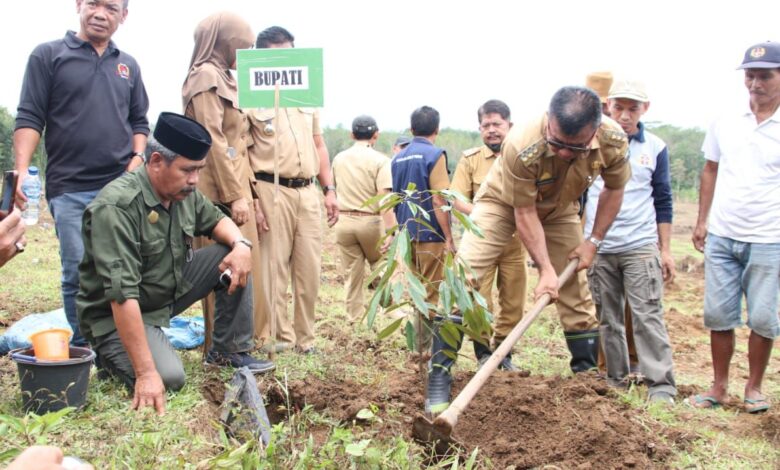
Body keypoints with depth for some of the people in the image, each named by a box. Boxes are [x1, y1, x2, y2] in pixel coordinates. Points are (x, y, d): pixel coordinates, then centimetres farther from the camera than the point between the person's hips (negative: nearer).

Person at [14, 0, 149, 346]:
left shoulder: (128, 66, 16)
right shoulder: (48, 55, 4)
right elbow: (29, 118, -1)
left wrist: (138, 158, 1)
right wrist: (22, 170, -13)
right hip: (69, 189, -3)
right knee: (78, 273, -1)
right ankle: (83, 350, 11)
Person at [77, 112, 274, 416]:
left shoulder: (185, 192, -5)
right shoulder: (116, 208, -30)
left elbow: (216, 220, 14)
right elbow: (122, 295, -35)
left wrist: (240, 243, -12)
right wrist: (145, 373, -37)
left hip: (171, 289, 8)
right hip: (119, 314, -7)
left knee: (233, 258, -4)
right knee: (168, 378, -29)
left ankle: (229, 352, 7)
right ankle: (111, 353, 3)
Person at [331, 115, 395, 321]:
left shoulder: (339, 159, 6)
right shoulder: (380, 160, -10)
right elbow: (384, 199, -19)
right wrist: (392, 231, -21)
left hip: (344, 221, 4)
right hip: (370, 221, -4)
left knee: (352, 275, 9)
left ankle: (355, 319, 12)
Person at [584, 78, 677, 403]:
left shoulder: (655, 148, 4)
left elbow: (662, 202, 8)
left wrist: (665, 250, 4)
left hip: (640, 247, -1)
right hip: (598, 247, 2)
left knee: (648, 316, -6)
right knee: (608, 319, 8)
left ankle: (661, 386, -2)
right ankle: (616, 379, 18)